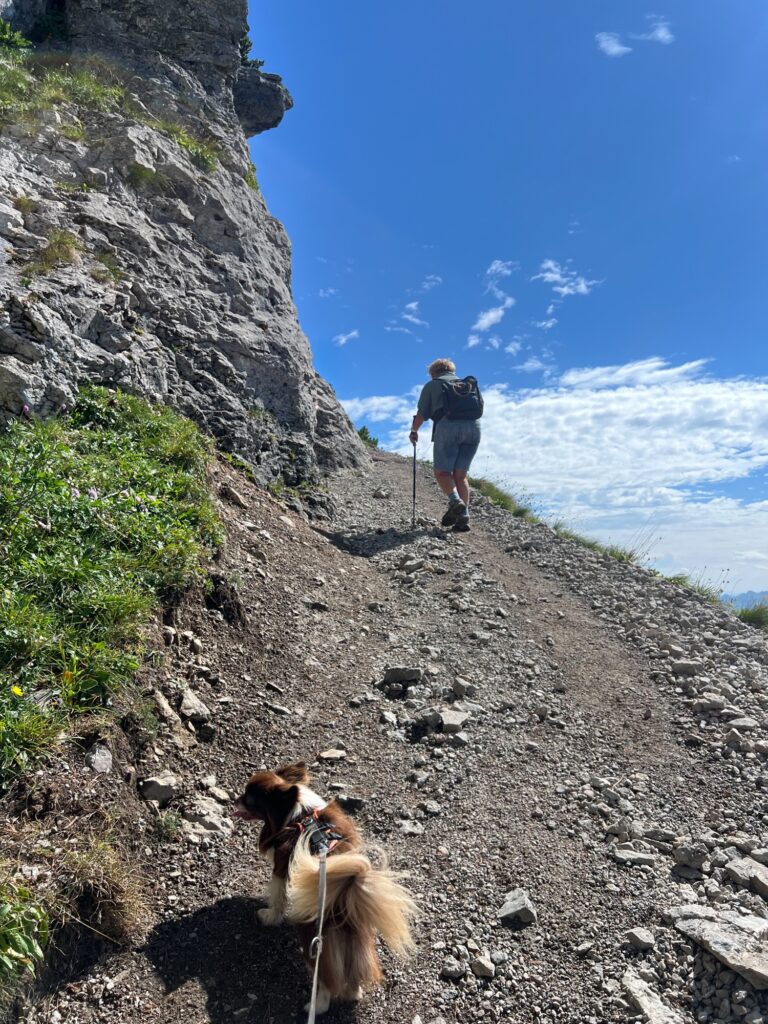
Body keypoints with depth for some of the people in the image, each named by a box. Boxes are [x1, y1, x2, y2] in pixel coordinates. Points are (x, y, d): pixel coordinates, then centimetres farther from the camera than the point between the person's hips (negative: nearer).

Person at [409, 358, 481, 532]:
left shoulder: (432, 384, 19)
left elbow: (422, 413, 10)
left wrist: (413, 431, 22)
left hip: (447, 426, -4)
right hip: (473, 427, 4)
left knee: (442, 472, 1)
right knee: (460, 474, 9)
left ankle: (455, 500, -26)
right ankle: (464, 515, -4)